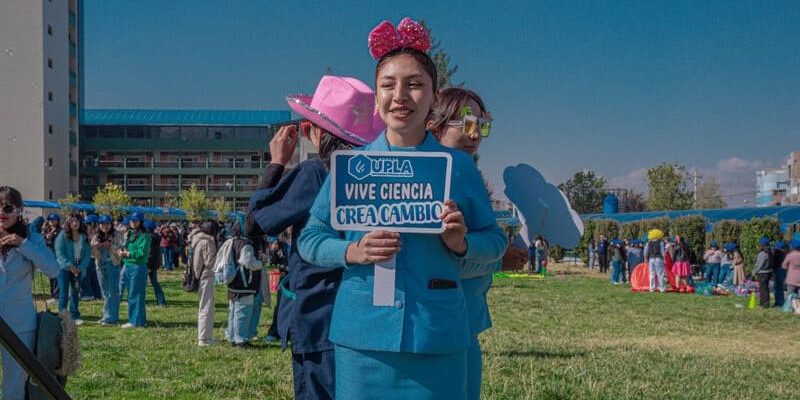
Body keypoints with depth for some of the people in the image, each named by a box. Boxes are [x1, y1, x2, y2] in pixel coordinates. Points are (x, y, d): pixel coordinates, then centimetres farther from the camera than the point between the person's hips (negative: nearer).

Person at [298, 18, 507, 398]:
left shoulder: (458, 166, 4)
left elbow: (495, 241, 9)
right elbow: (309, 239, 7)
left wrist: (462, 243, -12)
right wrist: (352, 251, -12)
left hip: (437, 337, 0)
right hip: (362, 334, 0)